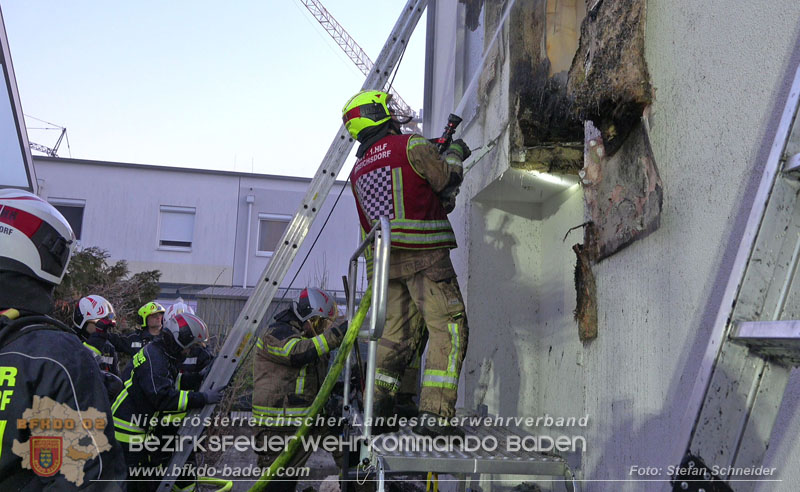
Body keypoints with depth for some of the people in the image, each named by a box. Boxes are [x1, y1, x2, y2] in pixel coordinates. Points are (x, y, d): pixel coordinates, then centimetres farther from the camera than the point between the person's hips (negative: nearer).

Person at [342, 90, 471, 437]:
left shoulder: (358, 169, 17)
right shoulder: (411, 145, -5)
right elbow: (448, 180, 2)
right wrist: (455, 153, 17)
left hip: (388, 259, 7)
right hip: (425, 255, -7)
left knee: (399, 329, 14)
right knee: (449, 330, -6)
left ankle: (377, 395, 5)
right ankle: (433, 415, -12)